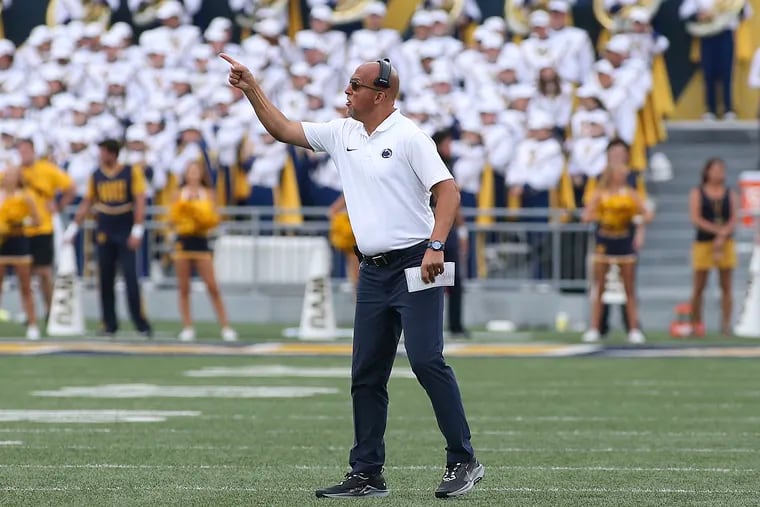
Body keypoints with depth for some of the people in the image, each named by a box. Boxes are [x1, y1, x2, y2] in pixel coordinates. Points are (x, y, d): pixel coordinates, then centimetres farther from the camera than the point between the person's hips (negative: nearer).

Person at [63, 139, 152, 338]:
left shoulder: (132, 172, -4)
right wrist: (73, 227, 11)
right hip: (104, 233, 4)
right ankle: (109, 324, 9)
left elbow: (139, 201, -8)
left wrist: (137, 231, -16)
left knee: (130, 277, -9)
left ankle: (141, 323, -6)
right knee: (105, 280, 3)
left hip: (126, 234, -4)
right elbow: (87, 203, 15)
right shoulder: (96, 175, 8)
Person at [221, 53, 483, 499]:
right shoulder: (342, 134, 12)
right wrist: (252, 88, 11)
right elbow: (283, 129, 19)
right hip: (373, 273, 8)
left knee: (427, 360, -15)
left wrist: (436, 246, -25)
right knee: (366, 376, 6)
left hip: (415, 265, -7)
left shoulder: (408, 136, -9)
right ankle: (367, 474, 10)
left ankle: (463, 461, -10)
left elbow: (448, 190, -14)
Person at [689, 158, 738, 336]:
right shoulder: (697, 193, 3)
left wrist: (722, 236, -15)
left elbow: (733, 220, 1)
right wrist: (718, 230, -16)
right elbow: (696, 219, -7)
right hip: (703, 242, -2)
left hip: (726, 242, 2)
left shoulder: (730, 194, 9)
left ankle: (726, 324, 0)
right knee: (699, 287, 0)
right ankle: (695, 323, 8)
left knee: (726, 286, -1)